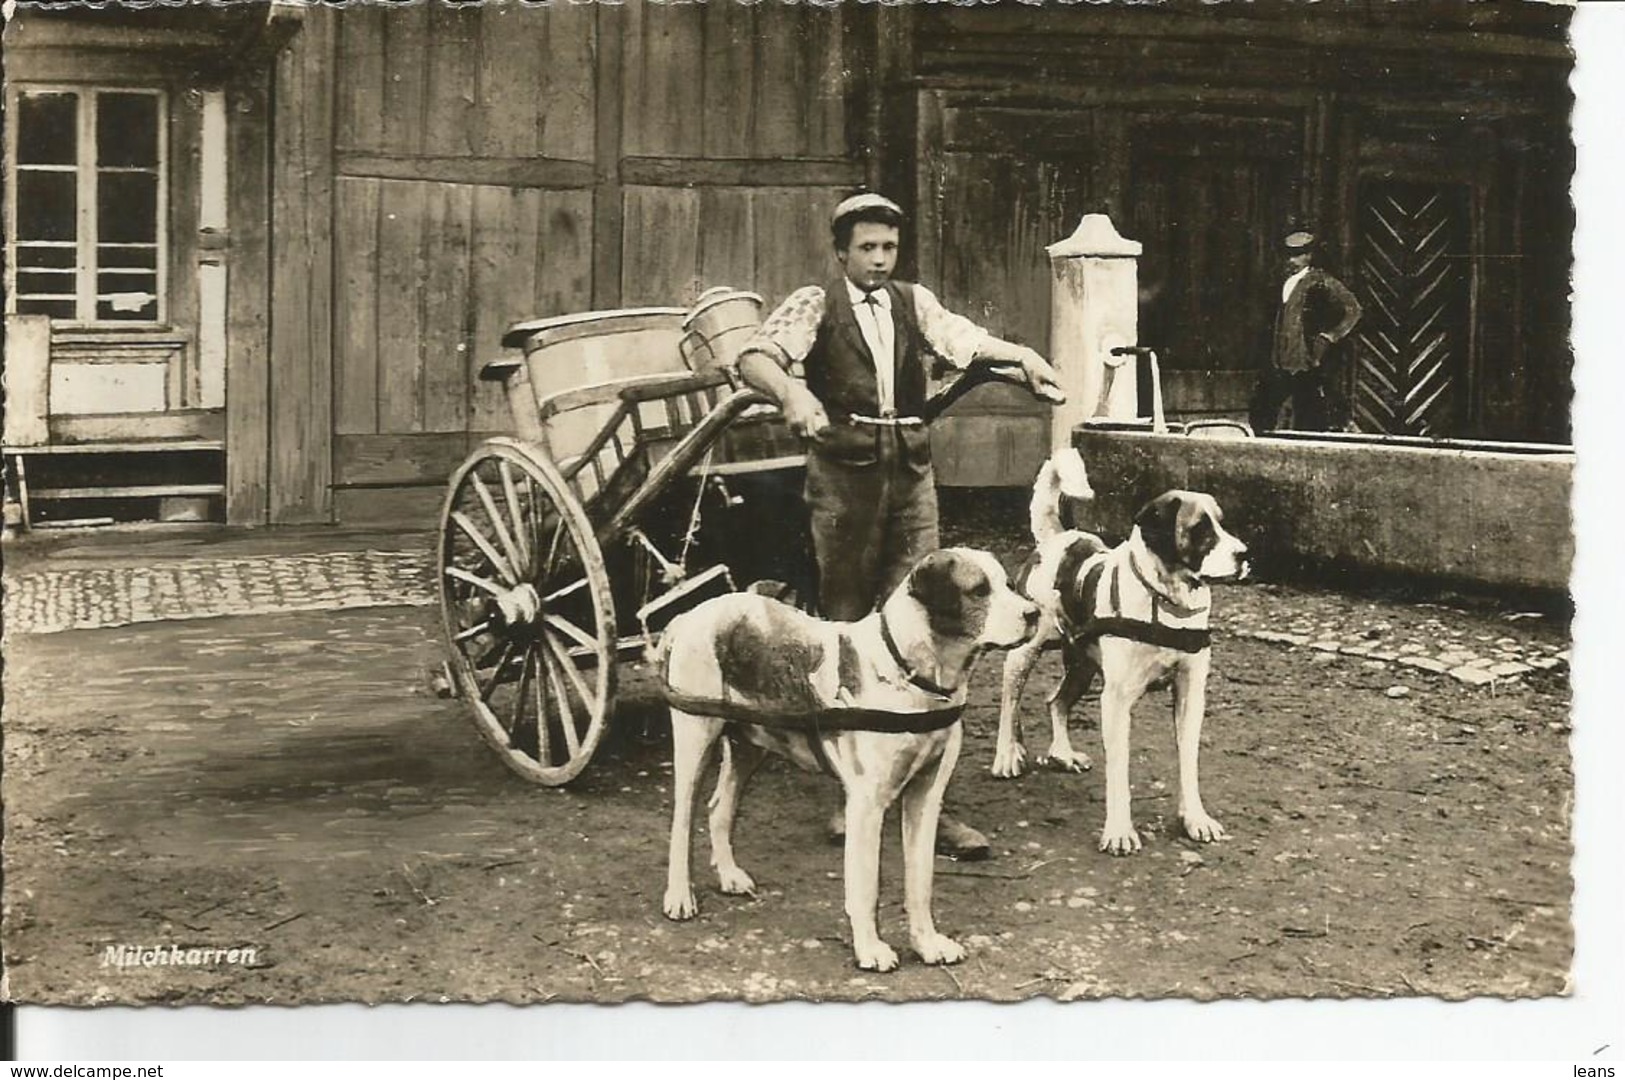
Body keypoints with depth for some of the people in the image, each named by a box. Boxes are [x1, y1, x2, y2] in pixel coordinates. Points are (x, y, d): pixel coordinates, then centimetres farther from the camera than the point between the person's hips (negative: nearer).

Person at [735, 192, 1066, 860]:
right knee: (846, 628, 4)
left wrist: (1022, 355, -25)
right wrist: (790, 388, -35)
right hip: (842, 475, -3)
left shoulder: (915, 304, 13)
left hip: (911, 476, 3)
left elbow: (965, 340, -4)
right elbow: (755, 357, -14)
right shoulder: (815, 305, 2)